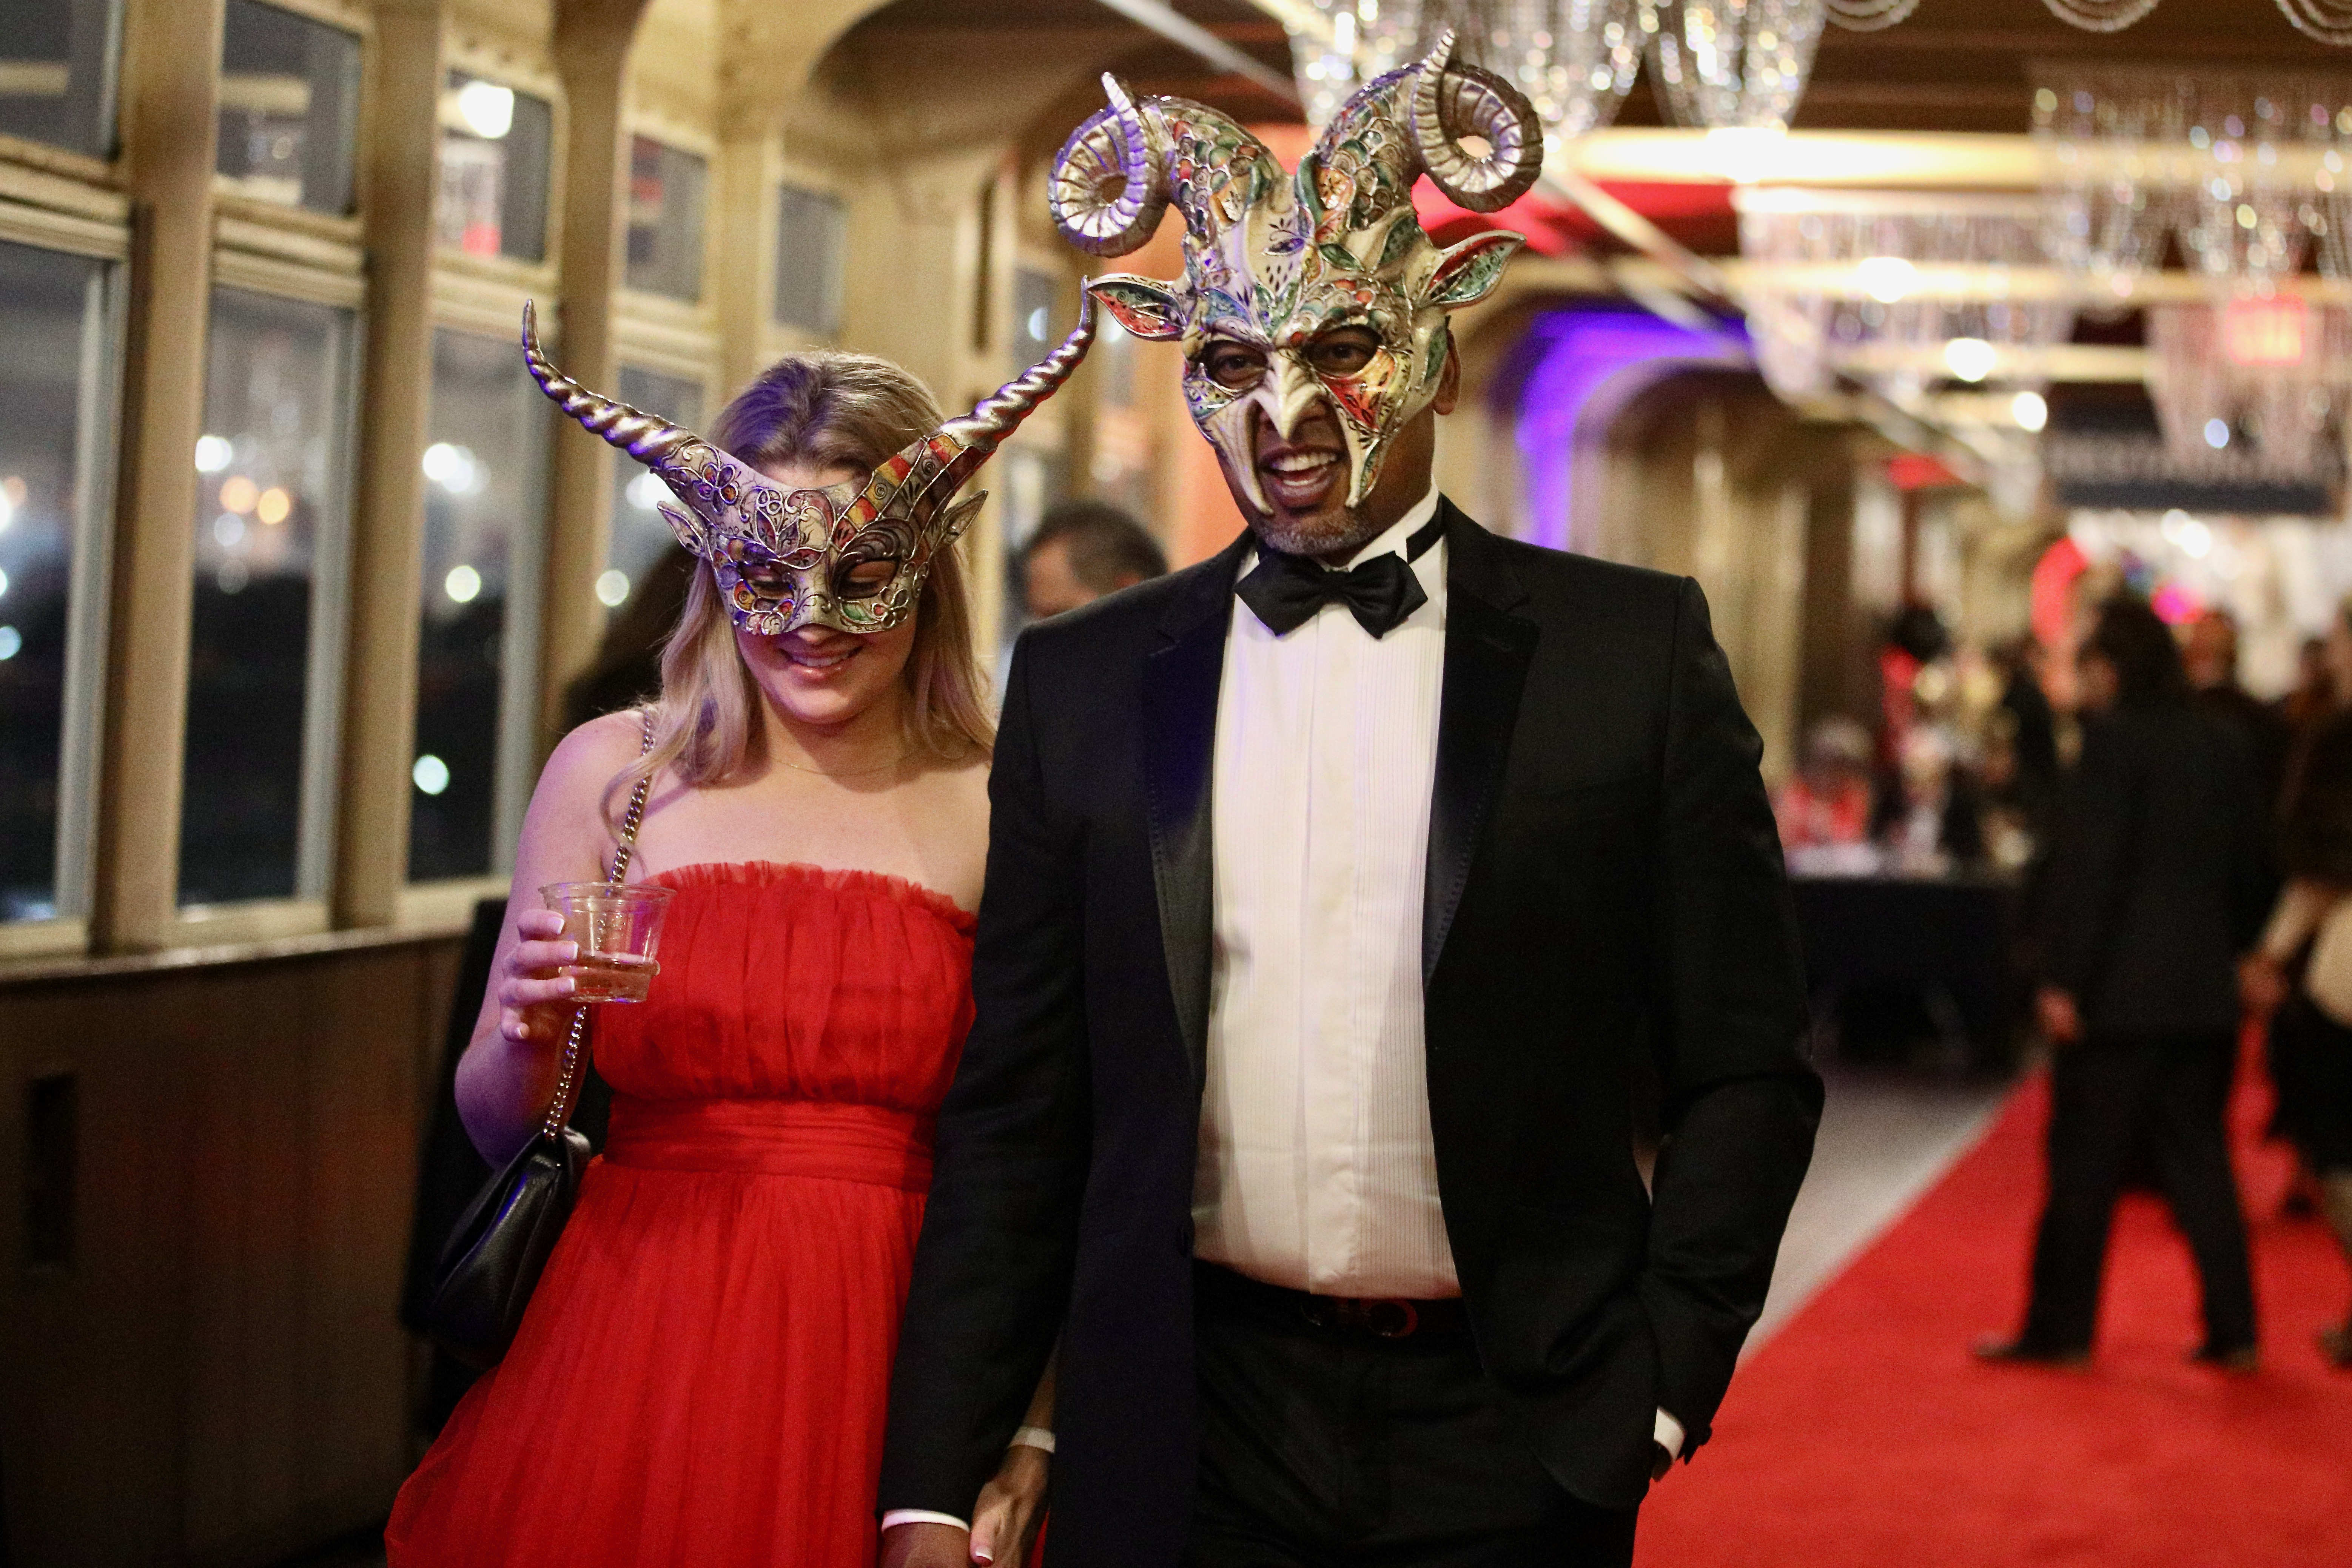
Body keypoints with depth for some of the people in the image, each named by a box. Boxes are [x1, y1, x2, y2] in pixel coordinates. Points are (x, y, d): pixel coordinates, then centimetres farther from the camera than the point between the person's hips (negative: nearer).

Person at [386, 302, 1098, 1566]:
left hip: (887, 1369, -1)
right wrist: (530, 1037, -12)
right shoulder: (611, 774, 2)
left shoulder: (1000, 811, -3)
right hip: (629, 1359, 1)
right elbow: (494, 1126, 8)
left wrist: (1035, 1449, -11)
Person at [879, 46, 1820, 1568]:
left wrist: (1656, 1395, -6)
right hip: (1181, 1446, 2)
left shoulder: (1635, 648, 0)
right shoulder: (1084, 681, 5)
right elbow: (1015, 1119, 6)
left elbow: (1746, 1069, 2)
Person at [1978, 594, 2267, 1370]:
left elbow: (2086, 866, -16)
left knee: (2085, 1163, 1)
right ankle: (2233, 1329, 11)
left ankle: (2060, 1328, 7)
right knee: (2198, 1156, 12)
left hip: (2121, 988, -6)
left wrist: (2062, 979, -14)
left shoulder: (2113, 739, -12)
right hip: (2204, 991, 7)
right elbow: (2248, 870, 15)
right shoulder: (2222, 746, 10)